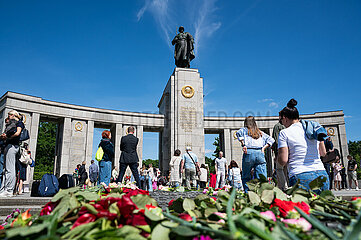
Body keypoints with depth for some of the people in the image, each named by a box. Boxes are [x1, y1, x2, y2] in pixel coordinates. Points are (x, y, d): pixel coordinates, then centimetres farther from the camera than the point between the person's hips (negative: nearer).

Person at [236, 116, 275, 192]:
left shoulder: (244, 130, 12)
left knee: (246, 177, 5)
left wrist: (243, 145, -8)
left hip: (249, 152, -3)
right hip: (260, 153, 3)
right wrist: (263, 148, 11)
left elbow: (238, 133, -11)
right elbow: (271, 140, 18)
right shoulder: (260, 133, 23)